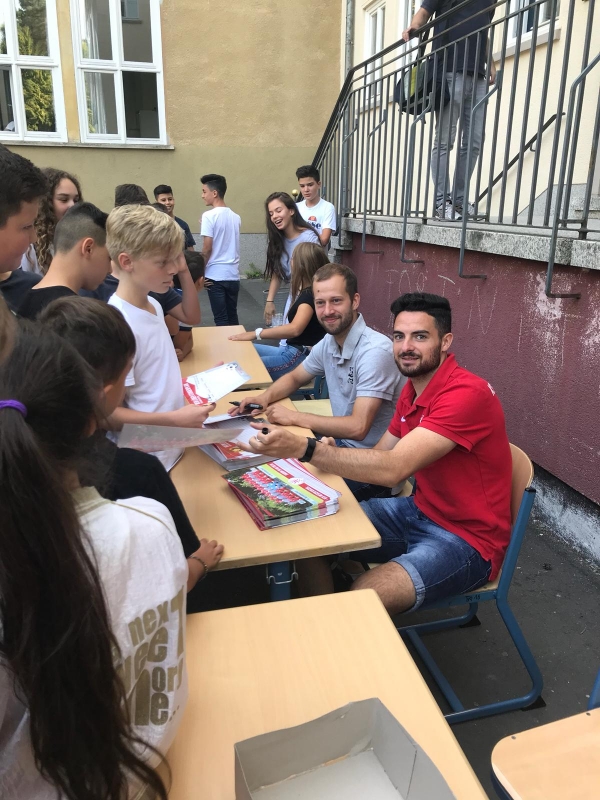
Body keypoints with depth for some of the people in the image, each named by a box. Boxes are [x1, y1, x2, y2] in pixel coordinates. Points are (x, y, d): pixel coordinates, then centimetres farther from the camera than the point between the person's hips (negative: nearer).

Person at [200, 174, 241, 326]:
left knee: (221, 319, 0)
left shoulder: (209, 215, -10)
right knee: (232, 316, 15)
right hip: (233, 274, 6)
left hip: (215, 274, -6)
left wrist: (201, 270, -1)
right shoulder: (235, 217, 8)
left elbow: (207, 249, -12)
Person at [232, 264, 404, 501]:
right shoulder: (328, 343, 0)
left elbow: (357, 427, -31)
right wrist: (266, 397, -4)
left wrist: (293, 417, -23)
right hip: (342, 443, 7)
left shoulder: (375, 351, -26)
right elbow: (294, 378, 18)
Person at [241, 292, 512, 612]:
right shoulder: (413, 389, 4)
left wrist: (305, 448, -40)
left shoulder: (467, 394, -25)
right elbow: (380, 456, 5)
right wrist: (331, 455, -16)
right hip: (420, 511, 8)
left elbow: (393, 468, -33)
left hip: (467, 539, -8)